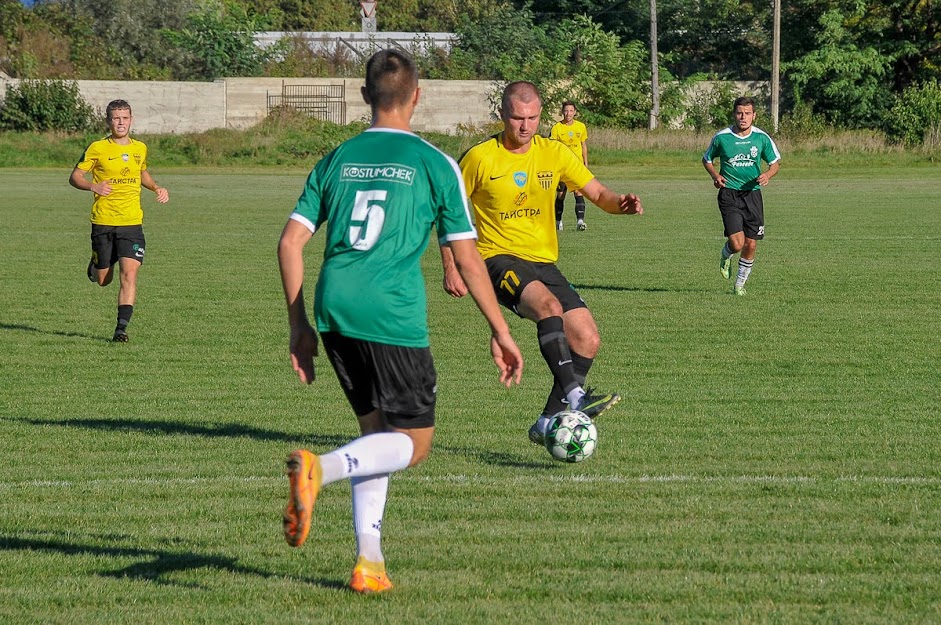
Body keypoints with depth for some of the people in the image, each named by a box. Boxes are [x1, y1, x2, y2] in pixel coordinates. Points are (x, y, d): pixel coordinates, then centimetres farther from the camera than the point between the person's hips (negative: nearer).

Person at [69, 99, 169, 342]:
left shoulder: (140, 148, 9)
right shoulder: (97, 148, -4)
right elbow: (75, 177, -1)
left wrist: (157, 188, 10)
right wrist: (93, 186, -21)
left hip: (132, 222, 2)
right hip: (103, 222, -2)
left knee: (129, 274, -14)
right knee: (103, 280, 8)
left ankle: (122, 327, -12)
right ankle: (95, 264, 44)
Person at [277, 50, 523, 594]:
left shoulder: (337, 160, 14)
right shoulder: (435, 165, 2)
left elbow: (290, 244, 10)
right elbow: (468, 258, 2)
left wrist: (300, 326, 18)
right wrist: (501, 333, 10)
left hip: (335, 310, 5)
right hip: (394, 317, -5)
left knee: (377, 430, 19)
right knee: (414, 443, 4)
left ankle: (370, 562, 9)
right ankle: (318, 469, -23)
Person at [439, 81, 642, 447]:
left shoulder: (554, 154, 4)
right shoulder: (480, 158, -6)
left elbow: (598, 194, 5)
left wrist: (621, 204, -18)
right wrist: (450, 269, -4)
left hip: (543, 262, 5)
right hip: (499, 258, -5)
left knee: (587, 340, -6)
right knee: (548, 305, -35)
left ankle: (549, 423, 6)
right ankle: (575, 396, -42)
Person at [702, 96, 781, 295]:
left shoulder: (762, 138, -2)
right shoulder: (721, 137, -5)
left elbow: (775, 163, 10)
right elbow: (707, 159, 12)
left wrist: (767, 174, -12)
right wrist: (715, 175, -8)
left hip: (752, 194, 2)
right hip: (729, 194, -2)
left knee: (751, 245, 1)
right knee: (737, 243, -16)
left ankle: (740, 284, 23)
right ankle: (726, 256, 21)